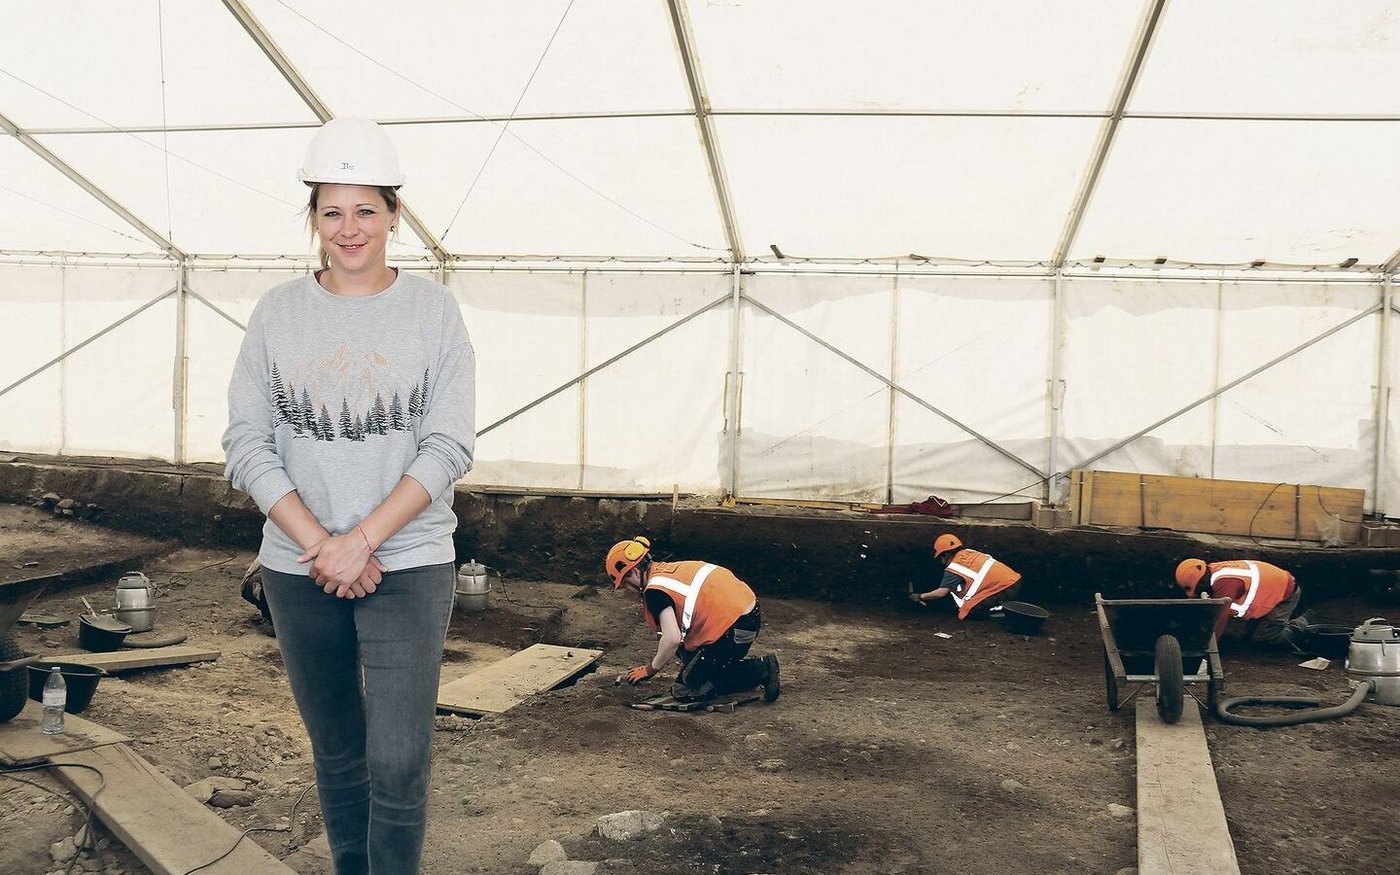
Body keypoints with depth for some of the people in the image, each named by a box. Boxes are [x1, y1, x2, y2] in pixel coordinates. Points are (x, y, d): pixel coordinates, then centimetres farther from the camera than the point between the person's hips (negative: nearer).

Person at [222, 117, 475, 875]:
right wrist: (318, 545, -12)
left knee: (398, 762, -5)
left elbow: (449, 448, -8)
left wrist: (360, 541, -15)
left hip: (408, 566, -2)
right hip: (297, 568, 2)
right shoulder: (277, 312, 2)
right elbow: (247, 444, -2)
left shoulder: (433, 311, -3)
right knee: (336, 751, 15)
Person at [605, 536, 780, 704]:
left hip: (733, 628, -9)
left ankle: (759, 671, -4)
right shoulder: (669, 569, 17)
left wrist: (650, 669, -2)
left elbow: (672, 638, -18)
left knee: (684, 691, 2)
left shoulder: (655, 590, -10)